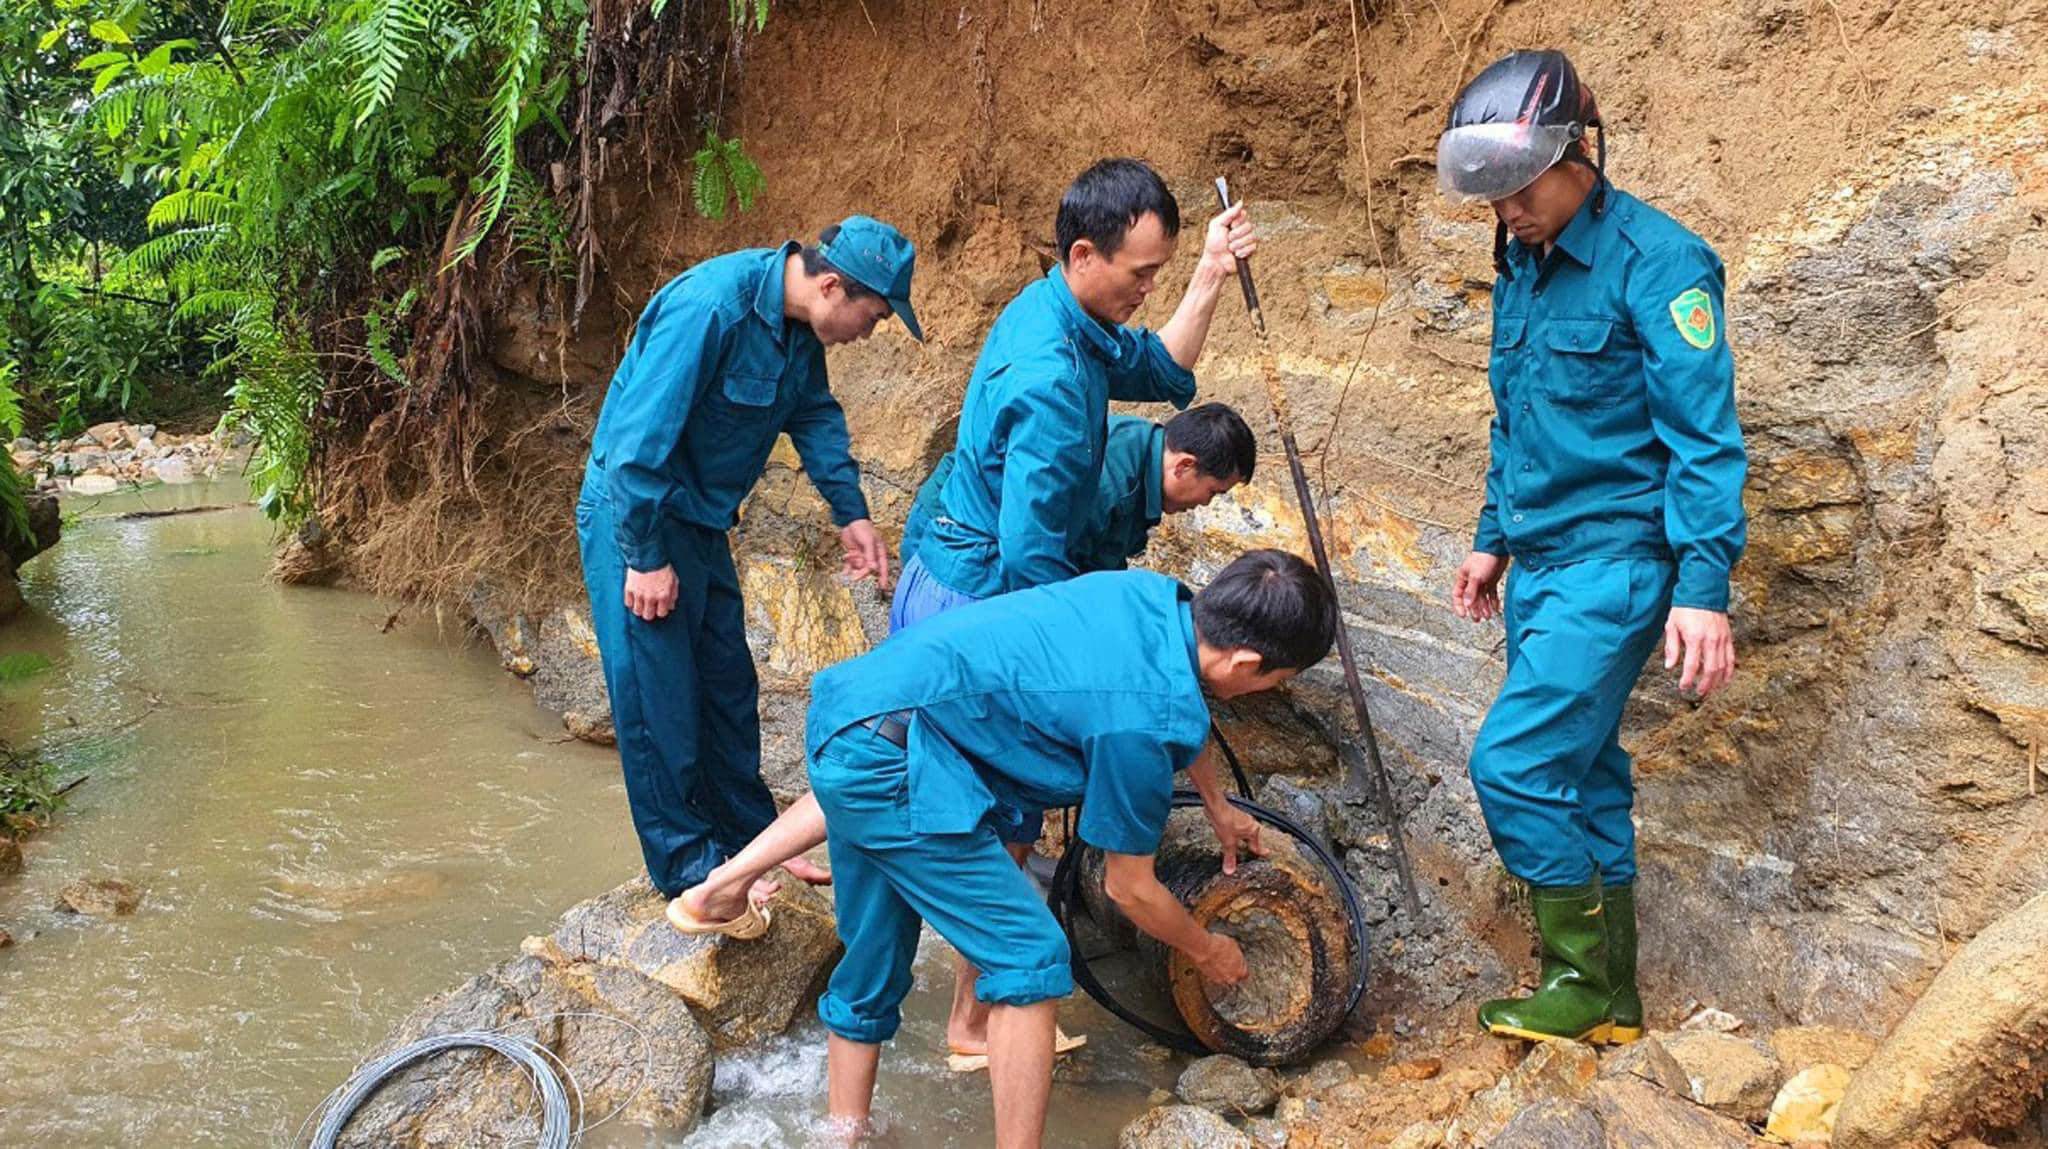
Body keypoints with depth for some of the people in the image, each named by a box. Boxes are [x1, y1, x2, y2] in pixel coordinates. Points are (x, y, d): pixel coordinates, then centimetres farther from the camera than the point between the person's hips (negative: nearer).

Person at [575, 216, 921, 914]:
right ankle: (684, 863, 12)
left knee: (727, 686, 15)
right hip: (632, 515, -9)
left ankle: (749, 837, 28)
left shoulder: (799, 323, -2)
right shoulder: (709, 309, -29)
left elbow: (814, 413, 14)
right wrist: (646, 558, -21)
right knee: (658, 697, 0)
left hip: (700, 523, 9)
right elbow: (640, 439, -28)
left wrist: (851, 513, 5)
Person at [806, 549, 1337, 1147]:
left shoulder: (1151, 592, 5)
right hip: (885, 766, -10)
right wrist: (1207, 950, 17)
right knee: (1030, 960, -4)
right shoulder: (1149, 720, -17)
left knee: (872, 971, 20)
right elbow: (1130, 891, -1)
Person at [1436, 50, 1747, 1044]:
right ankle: (1613, 999, 23)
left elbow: (1703, 438, -17)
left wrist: (1703, 590, -22)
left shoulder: (1657, 263, -15)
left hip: (1615, 561, -8)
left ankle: (1583, 982, 7)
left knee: (1514, 764, -12)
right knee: (1579, 773, 12)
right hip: (1540, 563, 8)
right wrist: (1494, 540, 23)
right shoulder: (1521, 265, 10)